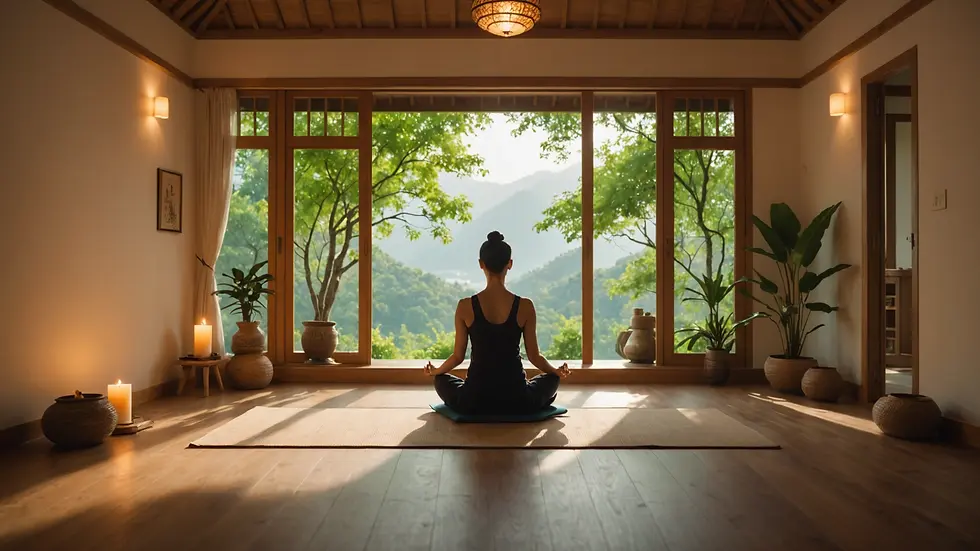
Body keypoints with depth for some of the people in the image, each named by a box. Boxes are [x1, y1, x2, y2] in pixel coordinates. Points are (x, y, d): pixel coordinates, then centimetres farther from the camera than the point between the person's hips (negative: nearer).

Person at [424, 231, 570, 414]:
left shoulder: (465, 306, -8)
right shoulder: (525, 306, -9)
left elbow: (458, 356, 1)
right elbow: (534, 356, 0)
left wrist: (435, 370, 23)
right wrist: (558, 371, 21)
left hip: (474, 401, 0)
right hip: (517, 400, 0)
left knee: (441, 380, 33)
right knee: (552, 378, 32)